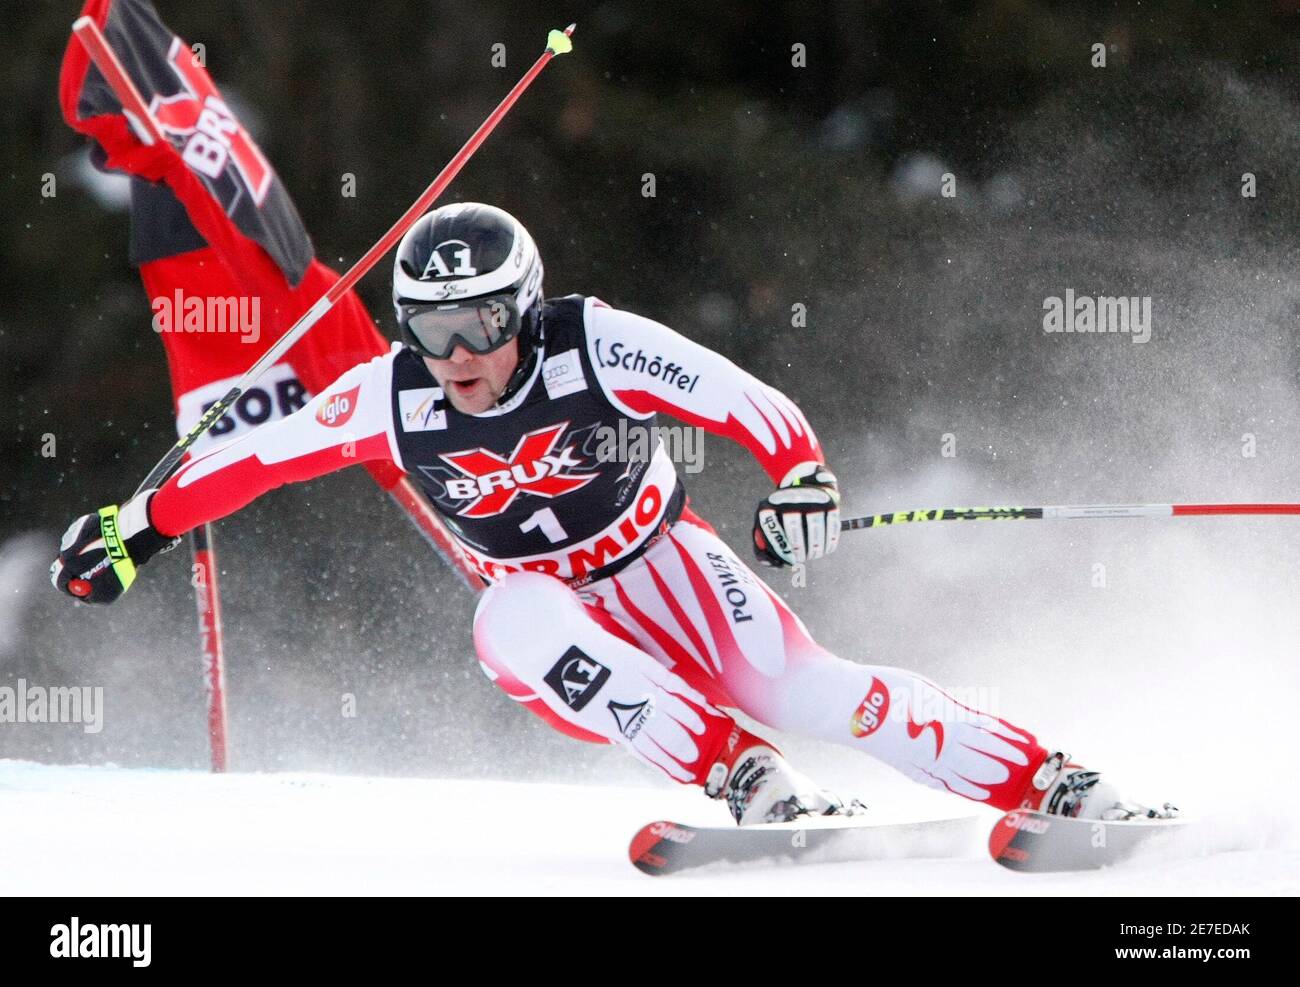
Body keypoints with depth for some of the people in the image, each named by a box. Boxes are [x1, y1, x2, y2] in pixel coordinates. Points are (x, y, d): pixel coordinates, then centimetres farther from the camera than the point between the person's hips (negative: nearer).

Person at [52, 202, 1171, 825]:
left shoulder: (595, 345, -25)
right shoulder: (392, 399, -17)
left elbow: (751, 402, -24)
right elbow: (262, 451, -3)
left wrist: (802, 475, -41)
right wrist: (144, 524, -2)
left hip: (660, 555, -2)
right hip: (550, 596, 2)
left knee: (799, 689, -24)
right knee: (510, 627, -34)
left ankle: (1044, 780, -16)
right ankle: (746, 777, -35)